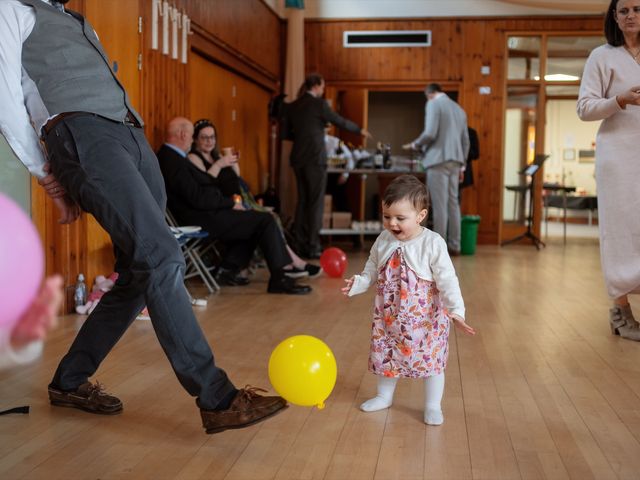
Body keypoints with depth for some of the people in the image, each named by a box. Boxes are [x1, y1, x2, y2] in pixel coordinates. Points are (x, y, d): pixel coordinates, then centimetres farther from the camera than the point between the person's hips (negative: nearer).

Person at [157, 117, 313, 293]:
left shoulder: (167, 156, 12)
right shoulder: (173, 162, -21)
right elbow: (198, 198, -24)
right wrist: (230, 203, -12)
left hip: (199, 214, 11)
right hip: (202, 219, -11)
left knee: (249, 217, 23)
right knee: (266, 220, -9)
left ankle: (228, 270, 15)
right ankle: (279, 279, -5)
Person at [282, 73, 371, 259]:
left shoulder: (292, 106, 8)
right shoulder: (319, 104, -8)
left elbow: (285, 133, 10)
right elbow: (340, 122, -2)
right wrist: (360, 130, 13)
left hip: (298, 158, 6)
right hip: (315, 158, -6)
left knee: (303, 200, 12)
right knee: (316, 202, -1)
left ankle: (301, 244, 12)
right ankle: (313, 247, -1)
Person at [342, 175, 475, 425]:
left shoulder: (432, 243, -18)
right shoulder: (383, 241, -3)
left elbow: (447, 280, -19)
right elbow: (372, 270, 11)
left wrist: (456, 310, -27)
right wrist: (358, 283, -5)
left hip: (425, 317, -4)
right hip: (388, 315, 5)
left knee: (431, 358, 5)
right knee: (384, 355, 16)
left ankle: (433, 405, 23)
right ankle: (384, 396, 39)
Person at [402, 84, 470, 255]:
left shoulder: (433, 104, -3)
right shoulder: (459, 109, 19)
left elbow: (430, 133, -15)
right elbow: (465, 141, 17)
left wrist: (415, 145, 1)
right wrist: (461, 164, 21)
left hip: (438, 159, -7)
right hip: (454, 160, 7)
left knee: (439, 204, -6)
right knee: (452, 202, 8)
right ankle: (454, 246, 9)